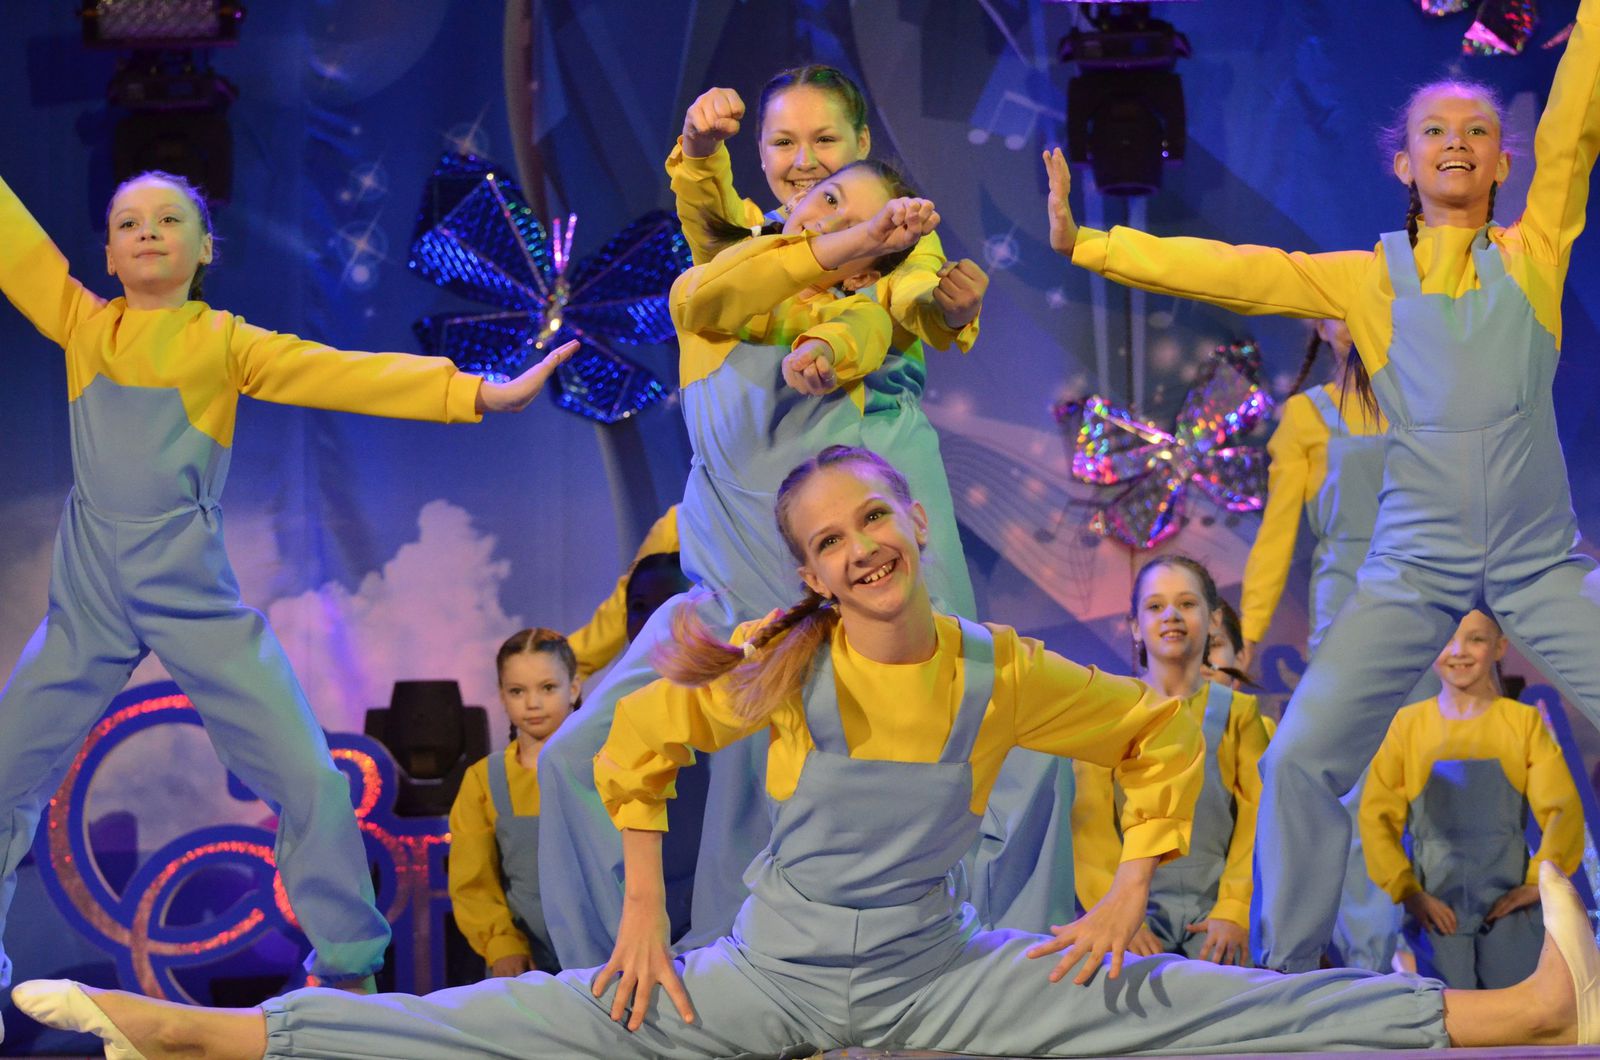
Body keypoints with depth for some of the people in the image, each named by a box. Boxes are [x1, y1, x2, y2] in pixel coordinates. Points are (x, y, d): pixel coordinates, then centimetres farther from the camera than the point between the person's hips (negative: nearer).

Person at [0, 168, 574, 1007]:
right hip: (87, 593, 2)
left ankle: (349, 974, 7)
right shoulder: (82, 324, 7)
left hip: (193, 585, -2)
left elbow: (348, 375, -4)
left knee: (308, 779, -7)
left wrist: (479, 394, -13)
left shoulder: (225, 342, 2)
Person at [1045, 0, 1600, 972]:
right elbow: (1228, 271, 0)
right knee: (1304, 758, -8)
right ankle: (1289, 975, 6)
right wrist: (1083, 243, -6)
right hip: (1415, 565, 0)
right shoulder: (1366, 280, 4)